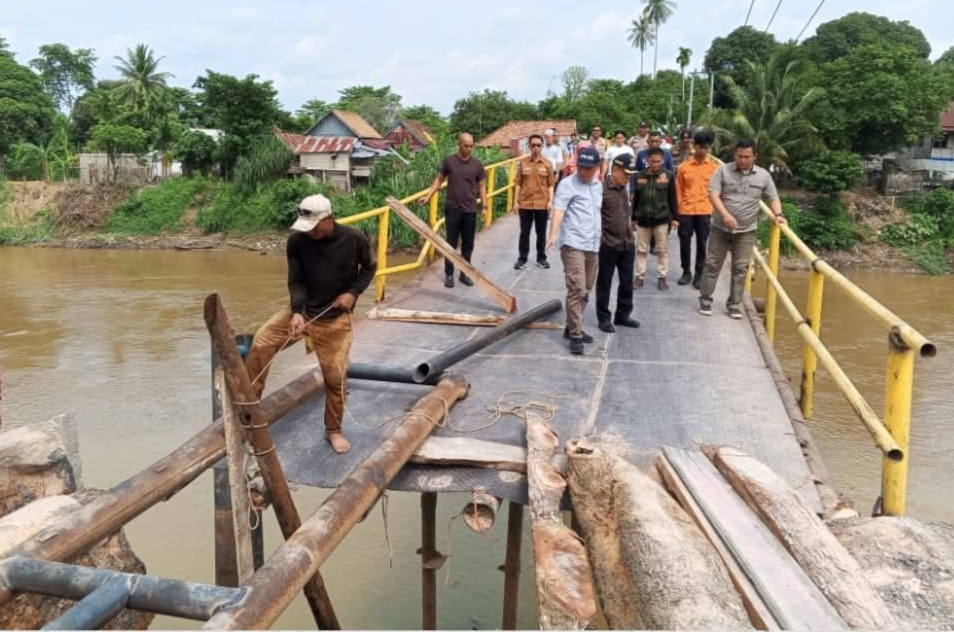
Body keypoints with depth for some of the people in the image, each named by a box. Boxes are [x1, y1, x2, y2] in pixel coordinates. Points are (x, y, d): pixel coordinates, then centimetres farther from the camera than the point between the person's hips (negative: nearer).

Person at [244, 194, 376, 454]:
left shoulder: (354, 239, -15)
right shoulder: (296, 241, -13)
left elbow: (369, 268, 2)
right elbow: (296, 281, -9)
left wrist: (353, 293, -13)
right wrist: (297, 312, -25)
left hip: (335, 318, -1)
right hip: (303, 310, 2)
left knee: (335, 376, 3)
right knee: (261, 343, -14)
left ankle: (334, 430, 24)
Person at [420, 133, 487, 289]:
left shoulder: (477, 164, 2)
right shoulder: (449, 161, -1)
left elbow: (482, 186, 8)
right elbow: (439, 180, 7)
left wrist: (484, 206, -1)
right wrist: (428, 196, -1)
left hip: (470, 210, 2)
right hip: (452, 209, -1)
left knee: (468, 245, 8)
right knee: (451, 243, 3)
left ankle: (465, 274, 19)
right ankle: (449, 275, 11)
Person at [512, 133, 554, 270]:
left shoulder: (547, 164, 1)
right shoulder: (522, 163, 1)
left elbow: (550, 185, 3)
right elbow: (518, 184, 3)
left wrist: (550, 201, -6)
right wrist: (516, 202, -1)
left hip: (542, 204, 0)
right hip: (525, 204, 0)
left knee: (541, 233, 9)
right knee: (524, 233, 7)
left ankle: (541, 258, 21)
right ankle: (522, 259, 16)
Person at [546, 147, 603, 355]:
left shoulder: (598, 186, 15)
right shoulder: (567, 184, -8)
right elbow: (558, 210, -20)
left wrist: (599, 239, 26)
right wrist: (553, 235, -35)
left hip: (592, 246, 8)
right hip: (573, 245, -7)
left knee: (585, 291, 13)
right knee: (576, 290, -12)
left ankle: (572, 328, 25)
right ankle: (575, 336, -9)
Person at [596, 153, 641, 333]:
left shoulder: (624, 189, 10)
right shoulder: (601, 188, -15)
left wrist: (629, 226, 16)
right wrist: (600, 237, -15)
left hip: (627, 244, 7)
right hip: (608, 245, -7)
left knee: (627, 282, 14)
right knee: (604, 283, 6)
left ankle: (623, 314, 28)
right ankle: (603, 318, 17)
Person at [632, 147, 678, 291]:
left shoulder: (668, 175, -3)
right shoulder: (639, 176, 3)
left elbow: (672, 198, 0)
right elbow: (635, 198, 9)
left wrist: (674, 217, -2)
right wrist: (633, 217, 10)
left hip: (662, 219, -2)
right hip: (642, 218, 2)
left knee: (662, 250, 6)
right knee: (641, 249, 8)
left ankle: (662, 277, 15)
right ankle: (639, 277, 17)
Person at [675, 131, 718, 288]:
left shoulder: (714, 166, 1)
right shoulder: (683, 166, 1)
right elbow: (679, 190, 5)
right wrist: (677, 210, 2)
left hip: (705, 211, 0)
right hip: (685, 211, 0)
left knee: (702, 244, 5)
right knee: (684, 242, 7)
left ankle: (699, 275, 16)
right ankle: (686, 272, 23)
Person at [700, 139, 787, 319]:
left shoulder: (763, 175, 3)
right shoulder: (723, 170, -5)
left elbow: (773, 198, 10)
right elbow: (713, 195, -13)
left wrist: (777, 214, -10)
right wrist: (725, 215, -27)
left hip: (746, 231, 2)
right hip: (720, 228, -2)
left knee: (740, 269, 7)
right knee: (712, 264, 4)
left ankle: (734, 304, 17)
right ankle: (705, 300, 16)